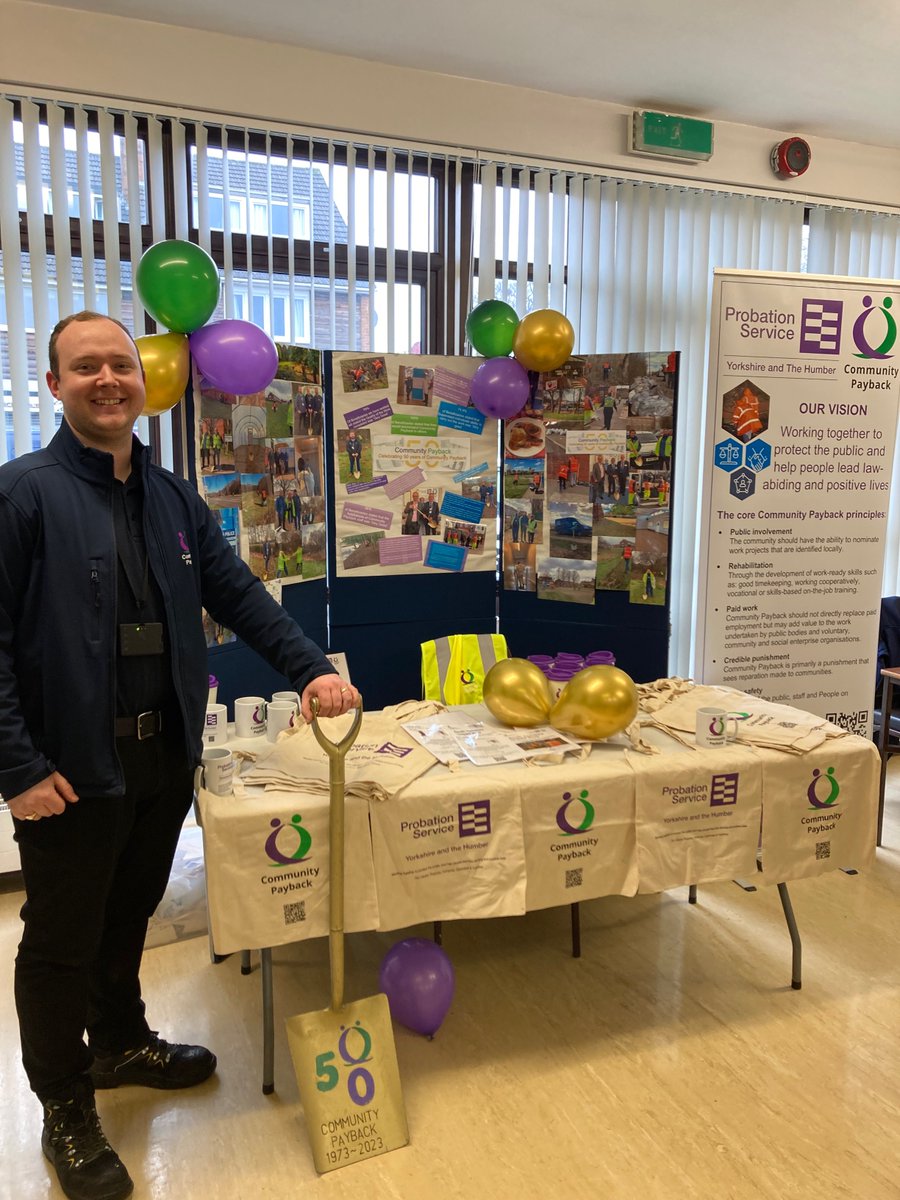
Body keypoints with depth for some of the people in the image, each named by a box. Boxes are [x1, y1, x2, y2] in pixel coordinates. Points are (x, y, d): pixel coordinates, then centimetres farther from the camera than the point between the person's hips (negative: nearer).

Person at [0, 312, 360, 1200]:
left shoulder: (172, 498, 8)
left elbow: (239, 595, 5)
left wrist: (310, 667, -7)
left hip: (164, 757, 6)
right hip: (72, 767, -6)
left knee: (128, 917, 24)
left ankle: (120, 1045, 47)